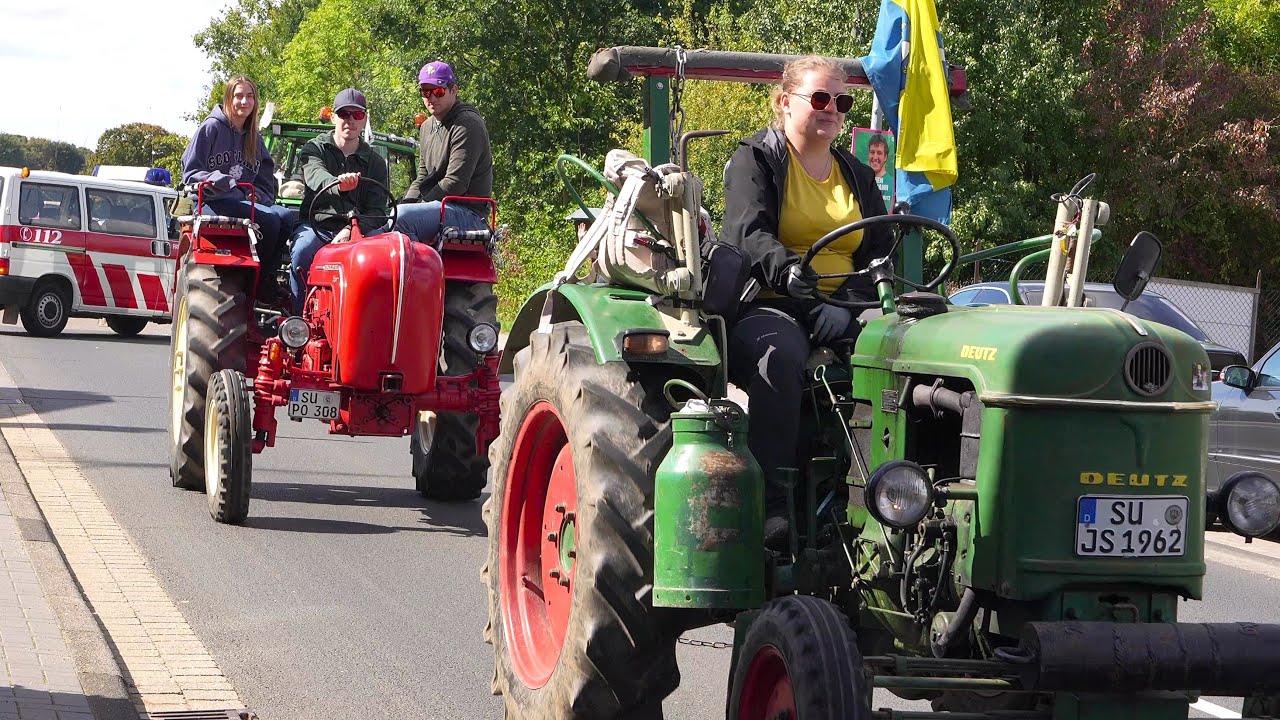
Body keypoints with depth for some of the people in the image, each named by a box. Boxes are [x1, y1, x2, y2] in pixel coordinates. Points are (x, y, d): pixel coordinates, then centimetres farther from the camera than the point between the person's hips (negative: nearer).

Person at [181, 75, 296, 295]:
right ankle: (257, 281, -18)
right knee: (269, 219, -31)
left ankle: (269, 279, -19)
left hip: (246, 200, 6)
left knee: (289, 217, -23)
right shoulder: (211, 128, 1)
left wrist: (257, 195, -1)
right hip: (214, 201, -6)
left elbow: (266, 177, 22)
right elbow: (190, 173, -3)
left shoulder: (254, 138, 20)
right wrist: (222, 180, -21)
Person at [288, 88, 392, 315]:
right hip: (318, 225, -1)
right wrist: (337, 184, -42)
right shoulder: (314, 149, 10)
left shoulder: (375, 163, 15)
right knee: (302, 251, -35)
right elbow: (316, 176, -15)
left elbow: (378, 210, 3)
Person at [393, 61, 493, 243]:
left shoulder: (468, 124, -12)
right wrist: (407, 202, 2)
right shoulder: (427, 127, 19)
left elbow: (456, 182, -18)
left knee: (401, 217, -30)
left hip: (468, 215, -10)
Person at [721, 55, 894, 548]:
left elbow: (880, 254, 13)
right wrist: (795, 278, -31)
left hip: (843, 317, 4)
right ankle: (772, 502, -41)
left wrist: (853, 304, -10)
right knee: (781, 353, -40)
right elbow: (749, 236, -11)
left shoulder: (857, 176, 23)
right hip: (767, 308, -4)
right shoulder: (755, 160, 7)